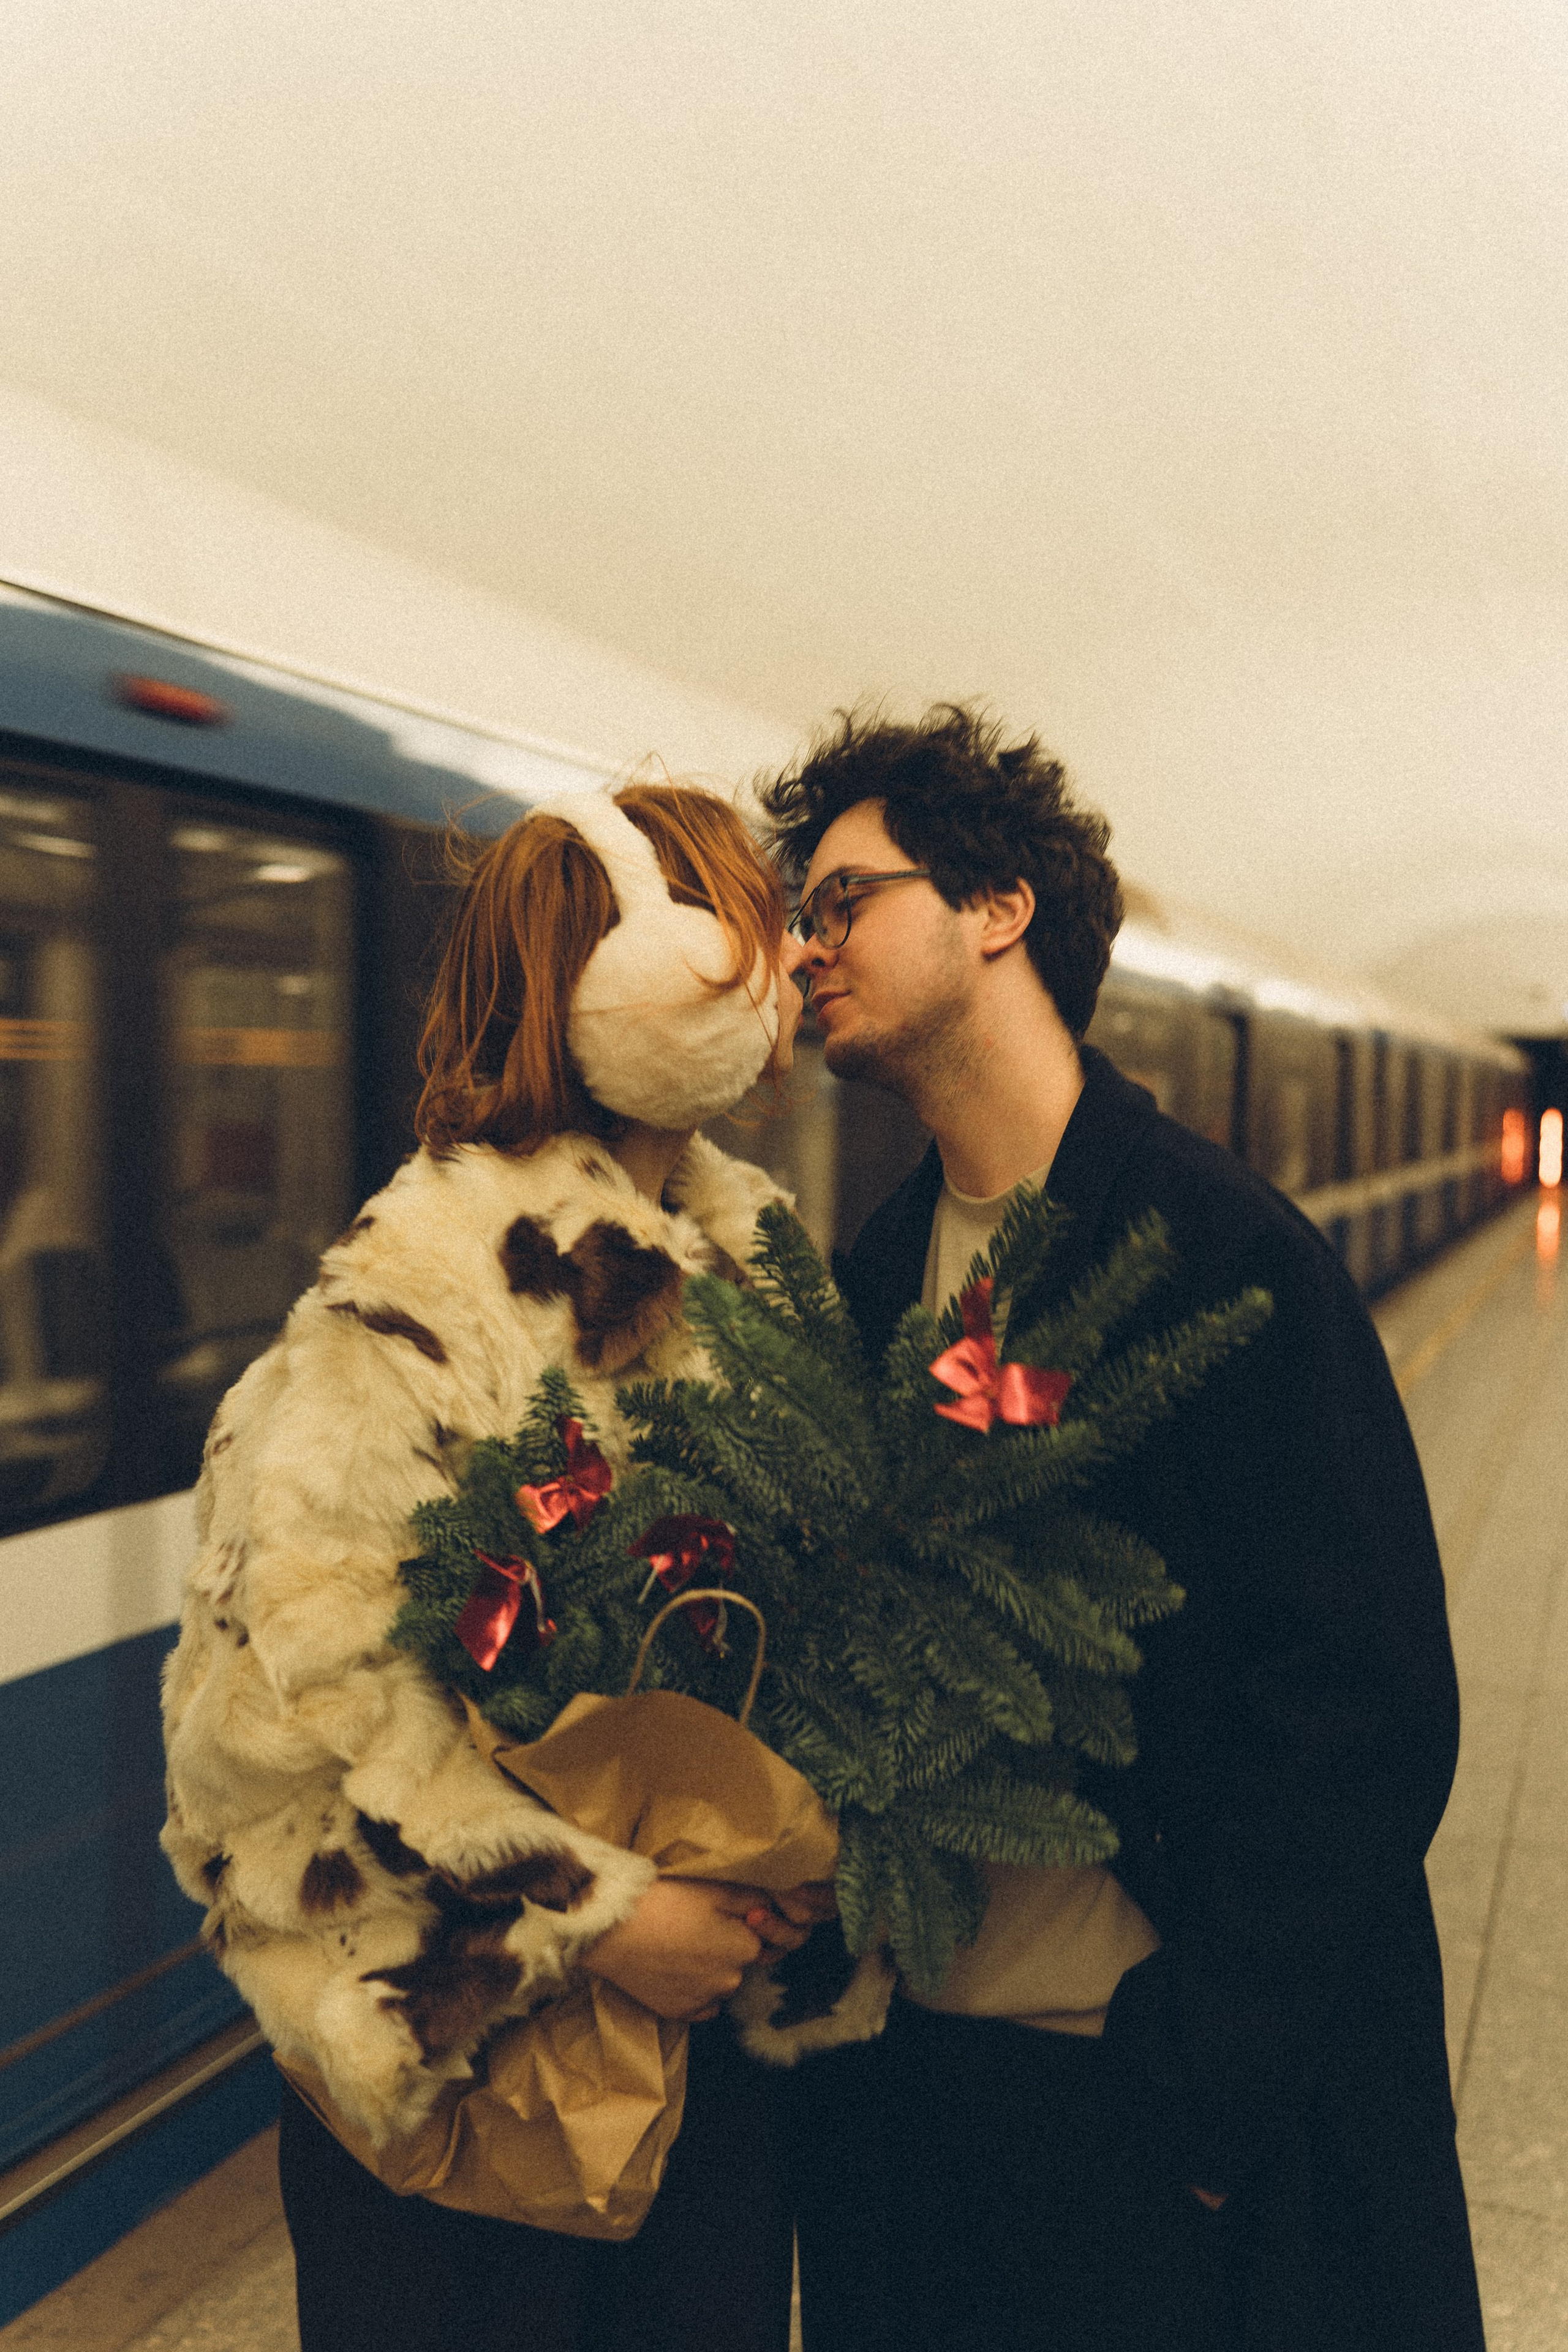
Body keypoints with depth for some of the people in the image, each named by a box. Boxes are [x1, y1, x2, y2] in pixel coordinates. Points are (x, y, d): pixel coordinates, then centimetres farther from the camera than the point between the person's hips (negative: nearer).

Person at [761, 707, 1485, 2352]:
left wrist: (1194, 2076, -16)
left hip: (1178, 2108, -5)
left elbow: (1368, 1710, -16)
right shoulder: (875, 1279, 4)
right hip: (906, 2063, 6)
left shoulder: (1225, 1254, -15)